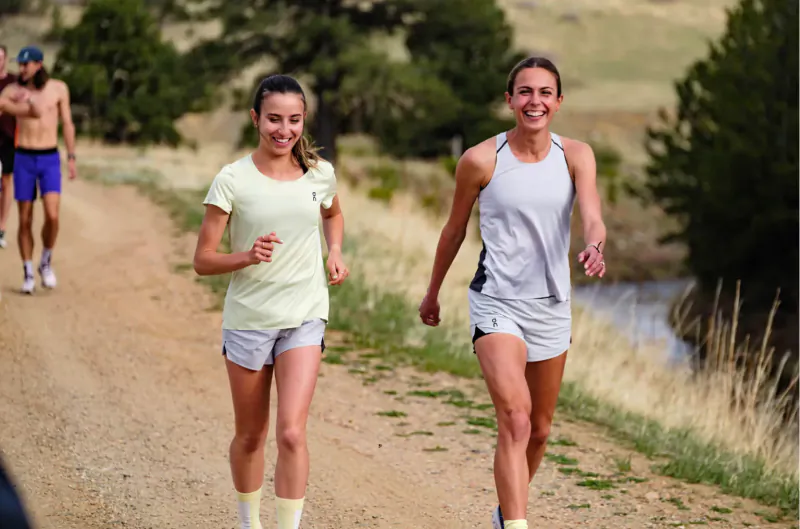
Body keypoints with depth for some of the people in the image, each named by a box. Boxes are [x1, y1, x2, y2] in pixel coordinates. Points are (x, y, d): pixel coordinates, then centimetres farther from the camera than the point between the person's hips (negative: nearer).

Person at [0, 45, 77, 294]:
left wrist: (71, 159, 2)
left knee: (52, 216, -16)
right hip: (24, 161, 1)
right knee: (25, 221, 1)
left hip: (50, 161, 0)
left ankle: (46, 262, 10)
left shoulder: (59, 88, -2)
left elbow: (67, 124, 5)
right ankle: (28, 275, 13)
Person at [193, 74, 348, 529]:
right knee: (250, 437, 12)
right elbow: (203, 260, -9)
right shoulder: (233, 180, -10)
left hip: (304, 319, 1)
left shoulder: (320, 173, -1)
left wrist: (335, 252, 5)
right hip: (248, 318, -1)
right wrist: (247, 257, -27)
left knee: (291, 433, -15)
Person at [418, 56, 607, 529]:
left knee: (540, 429, 17)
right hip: (497, 301, -4)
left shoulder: (576, 156, -2)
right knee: (514, 420, -23)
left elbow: (593, 218, -16)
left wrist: (595, 248, -40)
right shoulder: (481, 160, -8)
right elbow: (455, 229, 7)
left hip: (552, 305, 4)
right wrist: (433, 293, 16)